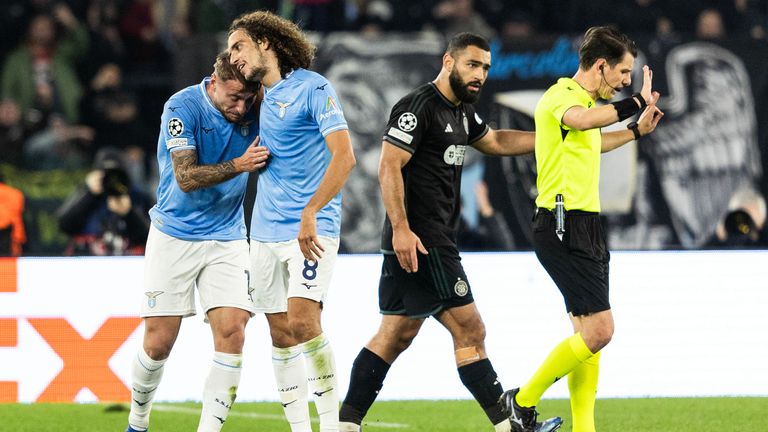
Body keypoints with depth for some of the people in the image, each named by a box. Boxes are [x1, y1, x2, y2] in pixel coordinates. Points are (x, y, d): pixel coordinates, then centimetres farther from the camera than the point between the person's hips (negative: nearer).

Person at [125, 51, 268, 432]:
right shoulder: (182, 108, -15)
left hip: (227, 240, 3)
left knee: (232, 334, -13)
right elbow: (187, 177, -21)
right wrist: (238, 165, -34)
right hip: (174, 238, -3)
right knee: (159, 343, -2)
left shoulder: (253, 110, -3)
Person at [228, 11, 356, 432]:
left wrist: (310, 212, -24)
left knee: (302, 321, -19)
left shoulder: (312, 88, -8)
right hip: (266, 234, 7)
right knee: (280, 333, 4)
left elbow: (344, 156, -17)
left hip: (311, 230, -7)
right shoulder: (262, 97, 14)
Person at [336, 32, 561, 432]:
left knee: (396, 335, 8)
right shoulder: (418, 107, -12)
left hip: (436, 243, 10)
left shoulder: (461, 111, 17)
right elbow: (389, 167, -18)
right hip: (419, 241, -10)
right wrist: (401, 229, -24)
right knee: (469, 331, -7)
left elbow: (494, 142, 35)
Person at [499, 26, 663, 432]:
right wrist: (638, 101, -31)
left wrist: (637, 130, 43)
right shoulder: (561, 96, -13)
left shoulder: (582, 100, 18)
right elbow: (581, 120, -39)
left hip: (586, 225, 10)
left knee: (589, 332, 8)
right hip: (564, 227, -10)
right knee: (599, 329, -14)